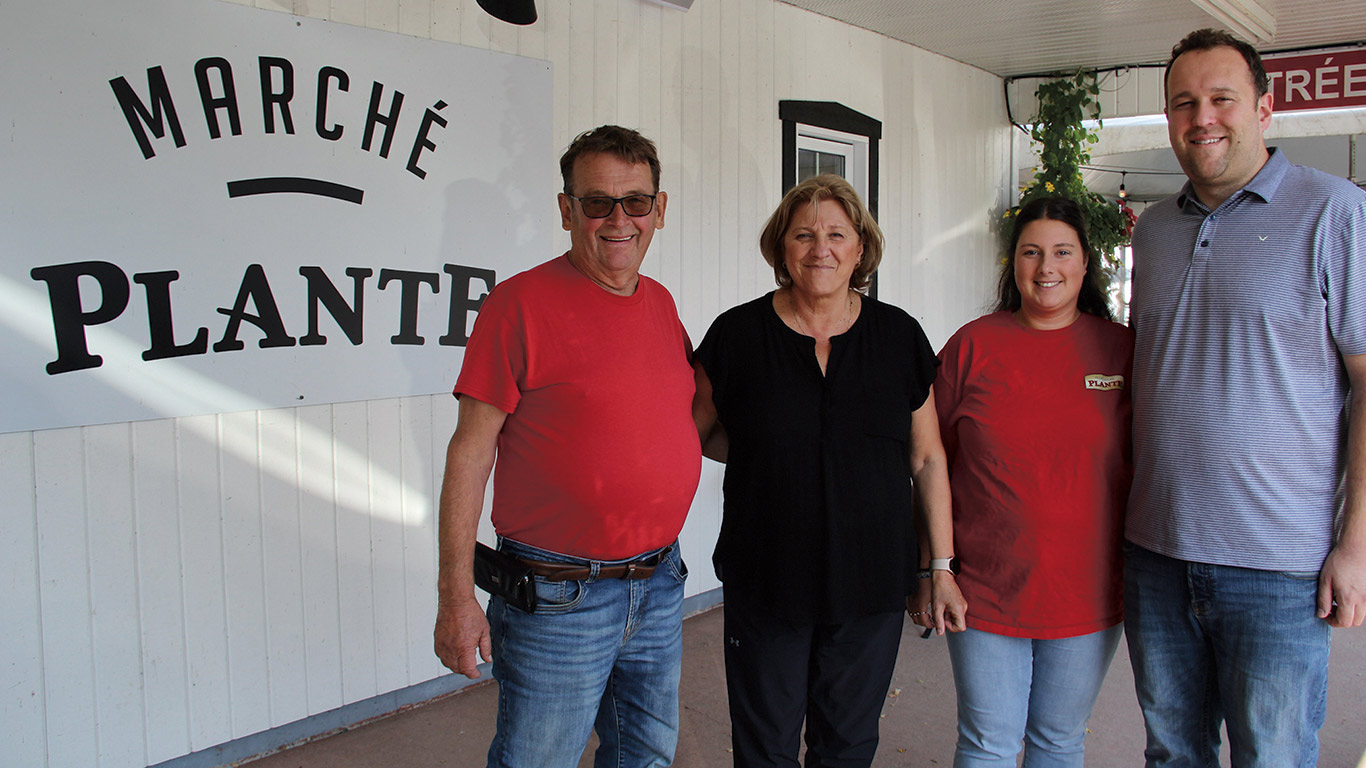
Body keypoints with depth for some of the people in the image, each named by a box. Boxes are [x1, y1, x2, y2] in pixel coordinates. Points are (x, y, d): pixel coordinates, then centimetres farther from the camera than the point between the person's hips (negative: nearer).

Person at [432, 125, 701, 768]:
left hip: (659, 585, 7)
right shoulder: (521, 303, -12)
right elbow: (471, 451, -12)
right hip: (558, 597, -6)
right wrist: (456, 595, -14)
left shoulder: (660, 304, 8)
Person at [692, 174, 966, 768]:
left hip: (872, 589, 1)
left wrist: (941, 567, 4)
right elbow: (698, 433, 8)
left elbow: (927, 458, 5)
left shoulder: (900, 337, 1)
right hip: (764, 586, -1)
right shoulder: (737, 334, -4)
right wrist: (767, 450, -7)